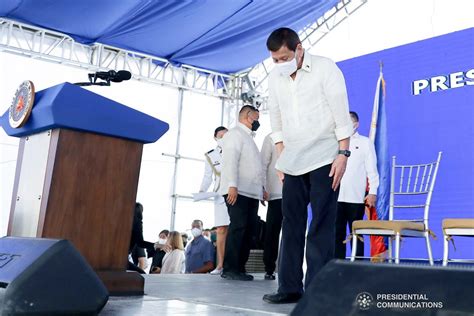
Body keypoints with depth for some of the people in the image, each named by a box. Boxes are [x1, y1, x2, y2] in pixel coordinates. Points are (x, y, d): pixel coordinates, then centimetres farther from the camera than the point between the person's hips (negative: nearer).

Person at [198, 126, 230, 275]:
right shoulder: (210, 156, 11)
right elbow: (207, 177, 14)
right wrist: (202, 191, -1)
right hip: (220, 195, 1)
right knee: (221, 230, -2)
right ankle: (220, 265, 1)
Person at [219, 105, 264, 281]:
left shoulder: (248, 138, 27)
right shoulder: (235, 134, -1)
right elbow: (230, 161, -14)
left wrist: (262, 188, 17)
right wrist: (232, 186, -23)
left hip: (251, 193, 9)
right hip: (238, 192, -9)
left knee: (249, 229, 4)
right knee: (238, 227, -14)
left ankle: (239, 268, 7)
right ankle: (229, 269, -12)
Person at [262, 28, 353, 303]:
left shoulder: (325, 68, -6)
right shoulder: (275, 77, 9)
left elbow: (342, 113, -9)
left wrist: (343, 154, -14)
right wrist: (281, 157, 9)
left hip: (324, 159, -5)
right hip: (293, 163, 5)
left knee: (321, 228, -6)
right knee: (291, 225, 5)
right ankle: (290, 288, 12)